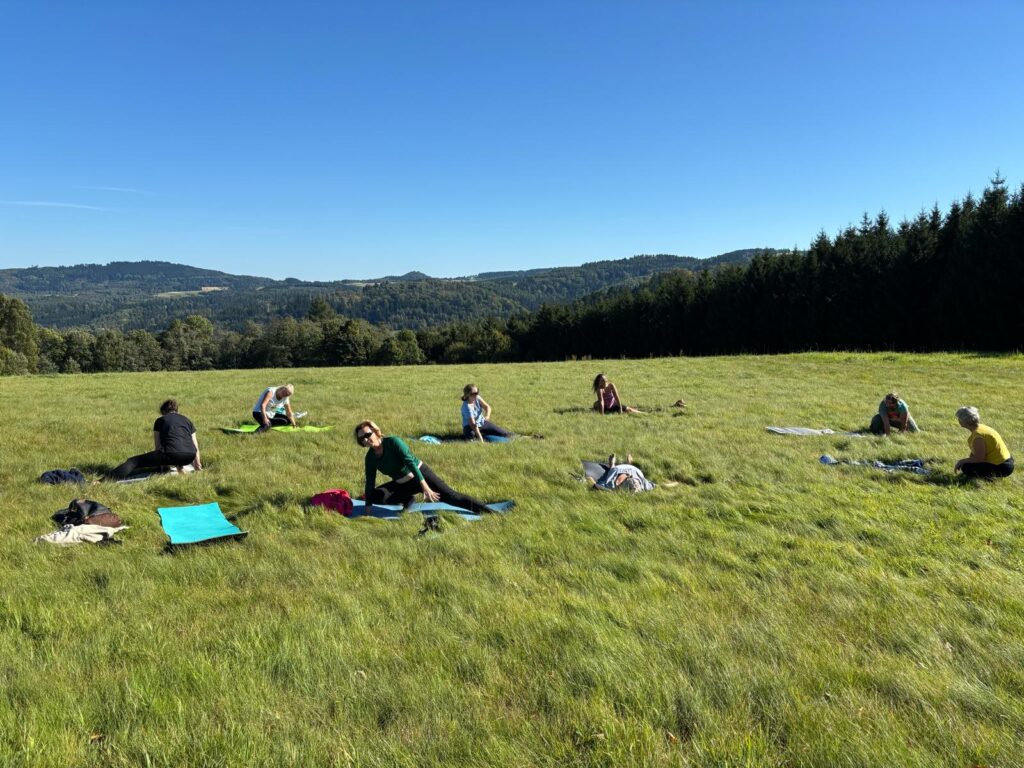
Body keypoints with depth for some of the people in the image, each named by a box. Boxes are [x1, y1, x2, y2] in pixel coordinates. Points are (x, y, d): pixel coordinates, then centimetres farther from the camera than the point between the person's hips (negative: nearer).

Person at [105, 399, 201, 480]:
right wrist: (197, 464, 43)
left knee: (134, 461, -1)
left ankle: (110, 478, -22)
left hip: (172, 453, -4)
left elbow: (158, 447, 22)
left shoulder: (160, 421, 22)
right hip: (189, 457, 4)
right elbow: (196, 447, 30)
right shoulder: (186, 420, 29)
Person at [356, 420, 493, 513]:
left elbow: (410, 461, -27)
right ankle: (407, 500, 4)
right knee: (375, 496, -14)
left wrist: (425, 487, -34)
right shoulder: (370, 457, -4)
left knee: (450, 496, -17)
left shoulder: (393, 442, -21)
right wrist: (368, 505, -5)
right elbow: (370, 482, 2)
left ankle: (488, 511, -15)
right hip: (402, 484, 6)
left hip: (420, 474, -6)